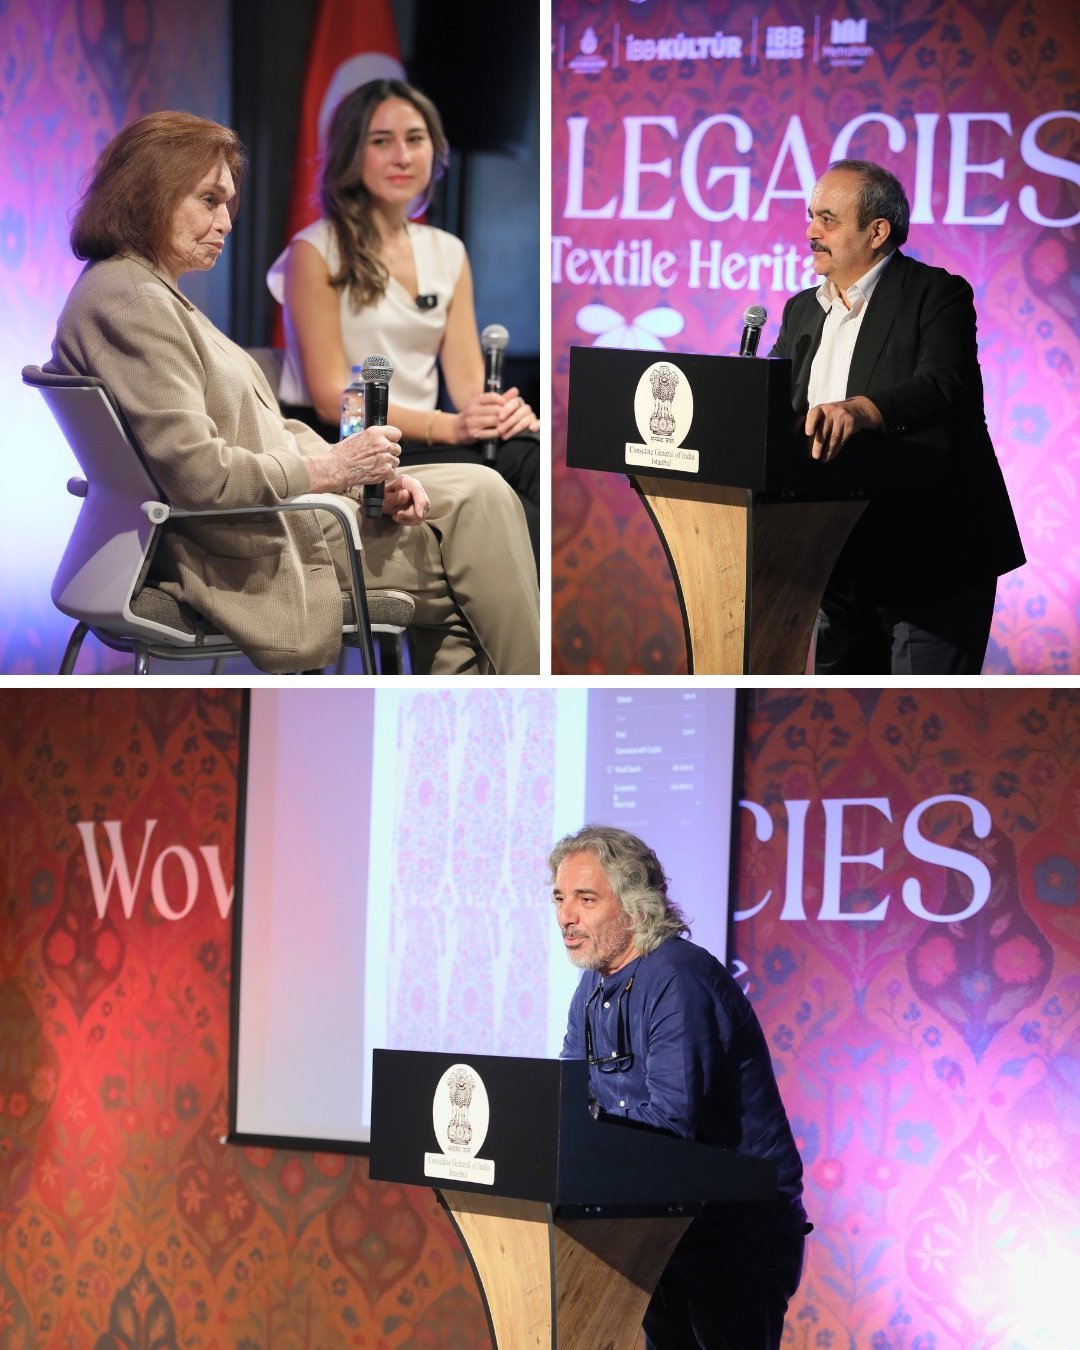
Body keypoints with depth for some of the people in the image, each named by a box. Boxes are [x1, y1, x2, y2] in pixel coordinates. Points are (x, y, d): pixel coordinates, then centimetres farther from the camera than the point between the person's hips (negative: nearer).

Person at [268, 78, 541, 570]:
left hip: (421, 439, 5)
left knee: (533, 462, -31)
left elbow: (467, 382, 10)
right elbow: (331, 396, -9)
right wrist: (447, 427, -23)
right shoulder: (316, 252, -2)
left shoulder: (448, 253, 16)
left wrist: (499, 410, -17)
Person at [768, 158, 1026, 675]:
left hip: (930, 561, -7)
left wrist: (859, 410, -43)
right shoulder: (802, 312, 15)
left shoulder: (938, 296, -8)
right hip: (842, 563, 7)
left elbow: (945, 385, -25)